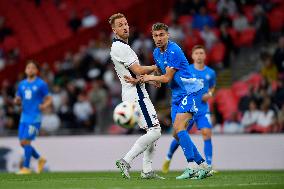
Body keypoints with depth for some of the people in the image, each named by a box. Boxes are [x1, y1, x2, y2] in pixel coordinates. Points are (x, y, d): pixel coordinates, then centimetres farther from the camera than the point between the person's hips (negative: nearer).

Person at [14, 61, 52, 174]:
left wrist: (44, 106, -20)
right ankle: (40, 159, 25)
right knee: (22, 142, 4)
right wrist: (17, 101, -4)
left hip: (35, 118, -6)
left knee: (26, 141, -11)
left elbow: (49, 99, 0)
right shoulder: (22, 84, 13)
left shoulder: (41, 84, -4)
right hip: (24, 117, 6)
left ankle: (26, 168, -3)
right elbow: (18, 101, 19)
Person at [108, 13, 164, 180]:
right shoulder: (119, 47, -15)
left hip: (138, 93, 11)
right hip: (135, 94, -11)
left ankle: (147, 171, 11)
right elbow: (138, 70, -18)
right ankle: (126, 161, -14)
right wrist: (155, 68, -1)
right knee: (154, 131, -14)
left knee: (154, 131, 12)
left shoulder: (123, 46, 19)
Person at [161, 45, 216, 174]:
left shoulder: (210, 73, 5)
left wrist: (209, 94, 1)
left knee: (207, 133, -17)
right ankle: (168, 158, 35)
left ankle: (209, 166, -15)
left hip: (203, 109, 1)